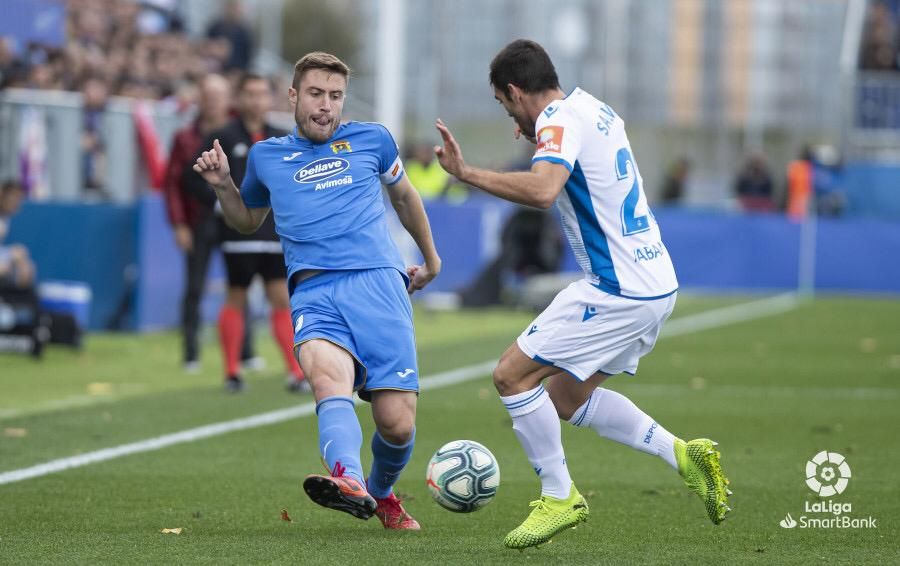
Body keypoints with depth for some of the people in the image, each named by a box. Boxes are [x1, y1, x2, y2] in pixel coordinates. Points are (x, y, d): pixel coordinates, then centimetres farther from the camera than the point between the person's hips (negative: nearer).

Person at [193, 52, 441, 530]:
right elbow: (247, 220, 35)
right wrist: (222, 187, 15)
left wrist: (430, 256, 42)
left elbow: (403, 196, 34)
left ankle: (381, 494, 24)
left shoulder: (371, 140, 16)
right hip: (314, 293, 0)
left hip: (378, 282, 0)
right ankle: (347, 480, -59)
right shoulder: (266, 156, 18)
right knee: (328, 375, -34)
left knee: (398, 425, -9)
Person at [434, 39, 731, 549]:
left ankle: (559, 498, 2)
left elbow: (542, 190, -34)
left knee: (513, 375, -5)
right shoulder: (594, 109, 14)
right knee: (566, 397, 18)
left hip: (618, 292, -10)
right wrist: (536, 137, 36)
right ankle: (685, 455, 14)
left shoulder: (559, 121, -15)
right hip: (655, 283, 10)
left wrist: (467, 173, -30)